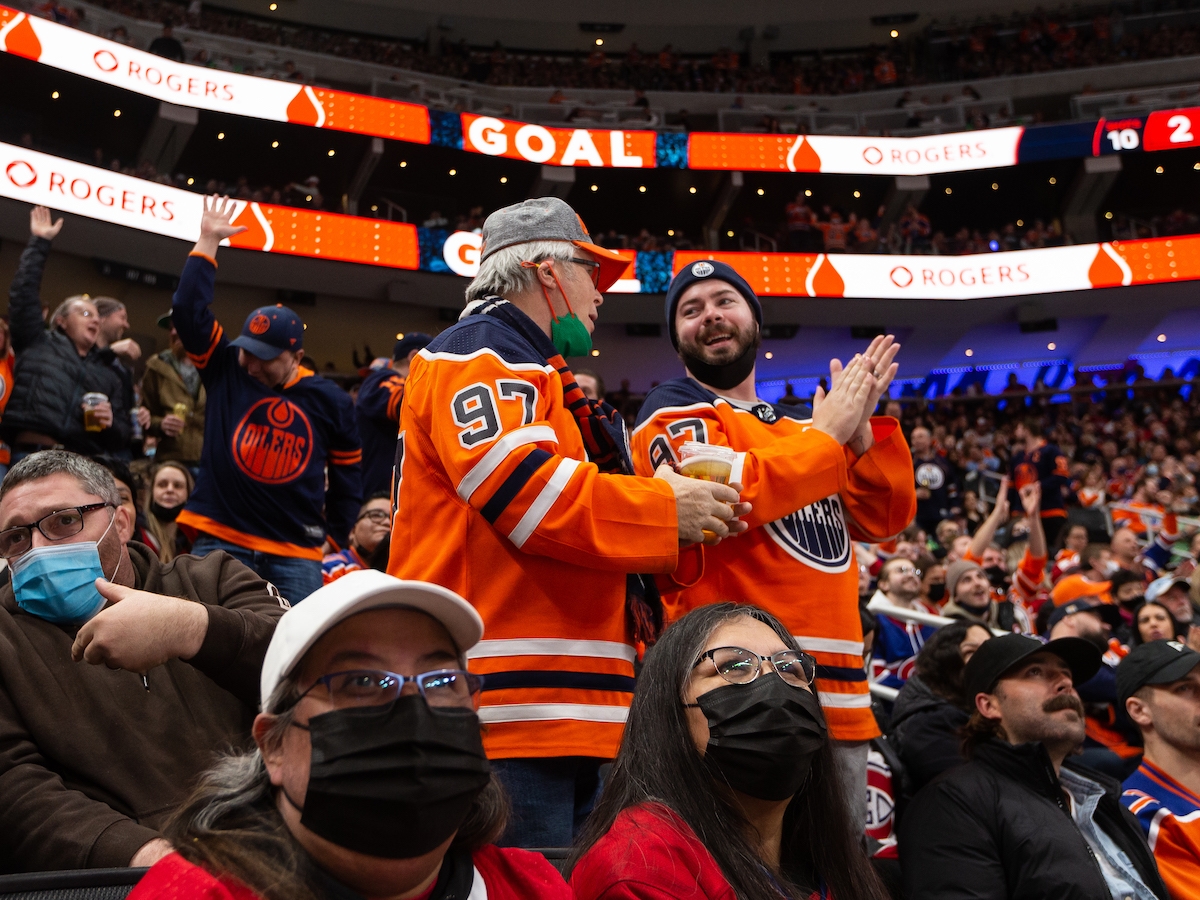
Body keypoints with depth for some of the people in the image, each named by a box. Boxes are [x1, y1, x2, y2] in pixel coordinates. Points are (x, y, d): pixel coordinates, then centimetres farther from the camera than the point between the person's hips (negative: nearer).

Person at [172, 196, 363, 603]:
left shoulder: (330, 400, 5)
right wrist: (208, 242, 0)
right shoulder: (226, 370, 6)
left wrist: (334, 537, 12)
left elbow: (347, 475, 15)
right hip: (220, 540, 0)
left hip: (296, 554, 0)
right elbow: (188, 311, 0)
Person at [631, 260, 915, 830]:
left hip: (839, 692, 7)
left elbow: (883, 520, 14)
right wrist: (828, 434, -6)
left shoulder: (803, 422, 22)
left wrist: (862, 428, -1)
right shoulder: (674, 411, 2)